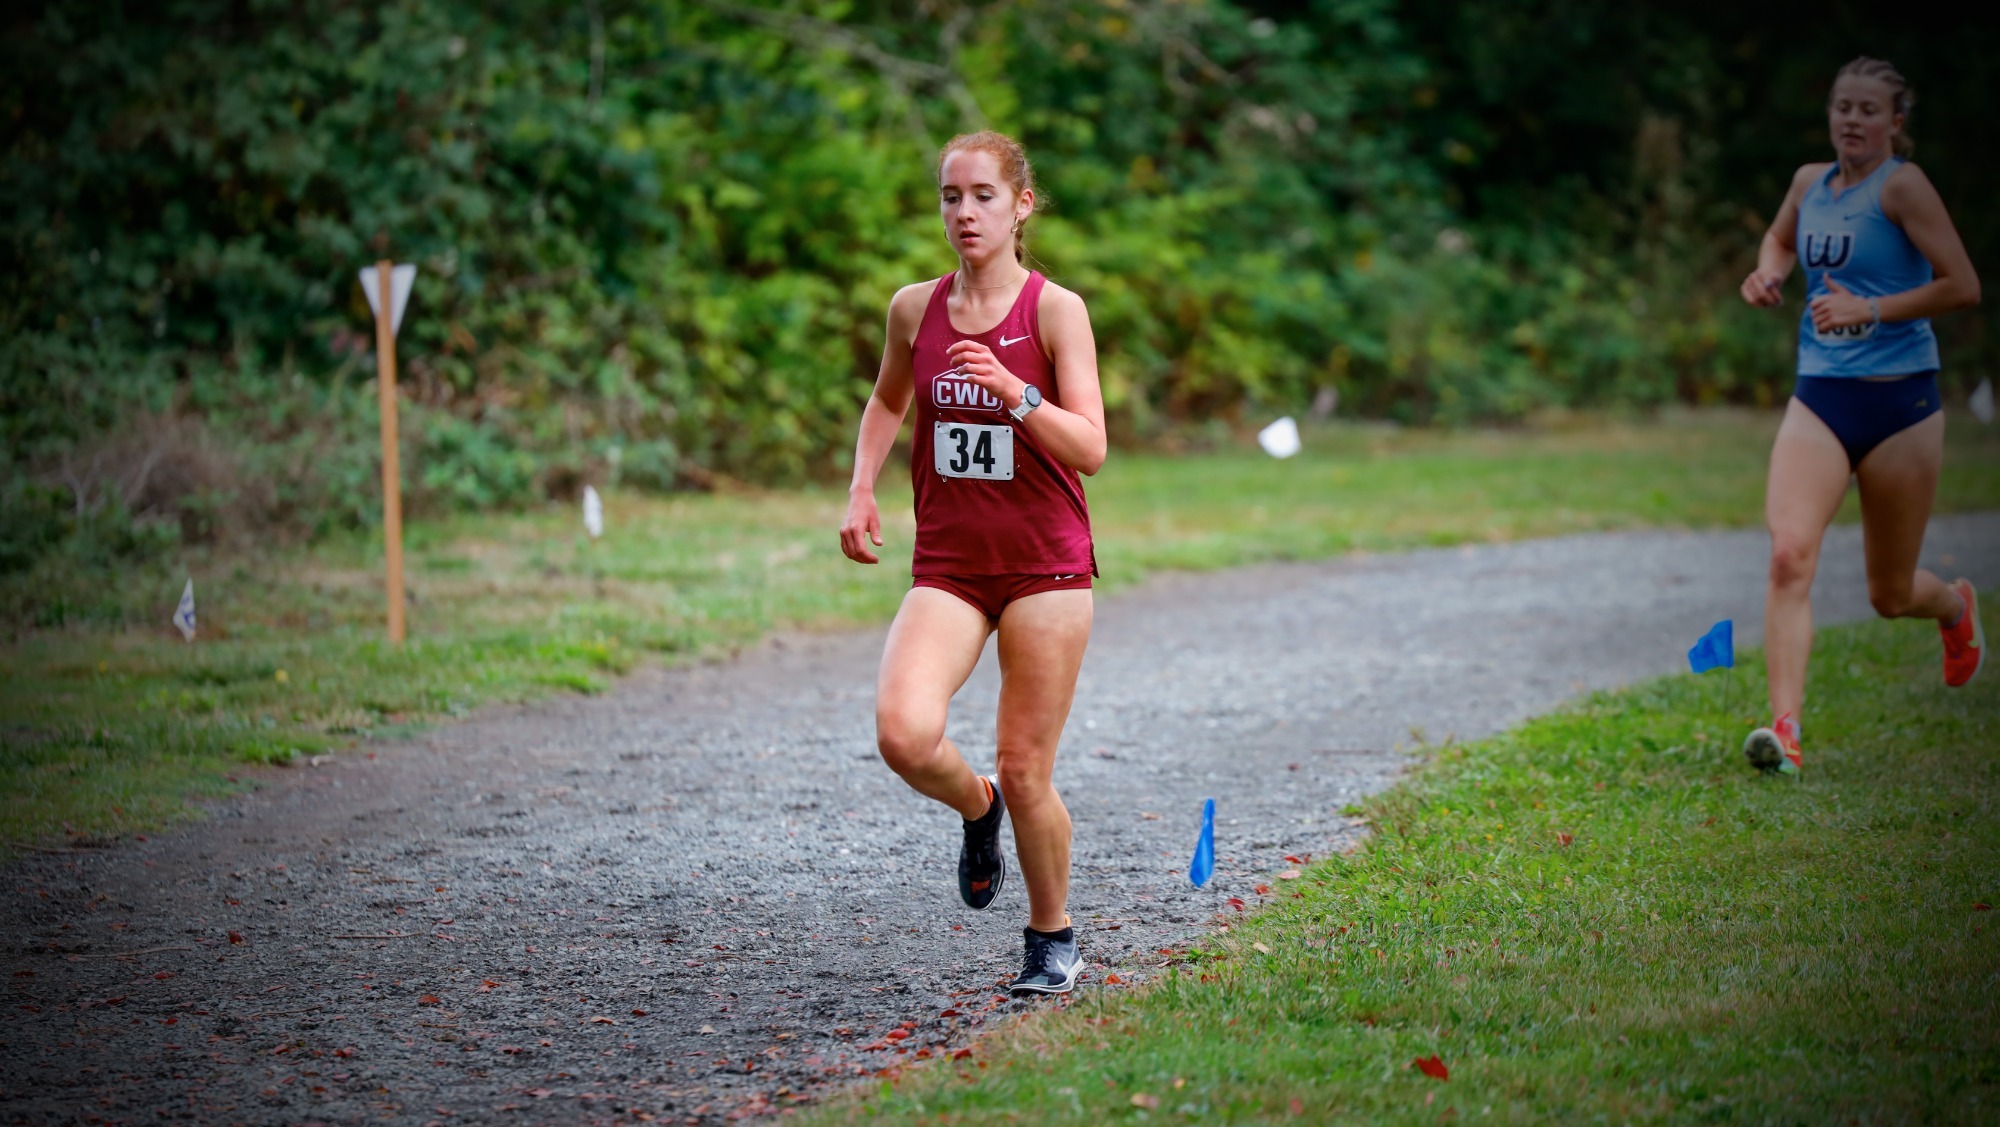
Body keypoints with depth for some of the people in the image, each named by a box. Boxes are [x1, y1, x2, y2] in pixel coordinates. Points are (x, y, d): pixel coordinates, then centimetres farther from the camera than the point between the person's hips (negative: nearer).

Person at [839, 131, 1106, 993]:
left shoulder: (1055, 310, -6)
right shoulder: (914, 308, 5)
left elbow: (1089, 447, -12)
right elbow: (887, 402, 24)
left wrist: (1011, 388, -26)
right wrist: (860, 491, 9)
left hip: (1045, 566, -3)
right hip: (946, 566, 3)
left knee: (1026, 769, 1)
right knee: (904, 734, -21)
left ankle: (1052, 937, 25)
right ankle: (976, 809, 14)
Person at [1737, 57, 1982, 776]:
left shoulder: (1901, 185, -9)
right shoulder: (1808, 182, 8)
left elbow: (1962, 287, -14)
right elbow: (1780, 238, 31)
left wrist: (1869, 309, -20)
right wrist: (1769, 271, 9)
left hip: (1901, 401, -4)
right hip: (1819, 398, 4)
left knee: (1890, 596, 10)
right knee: (1789, 554, -21)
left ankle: (1955, 607, 48)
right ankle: (1785, 730, -24)